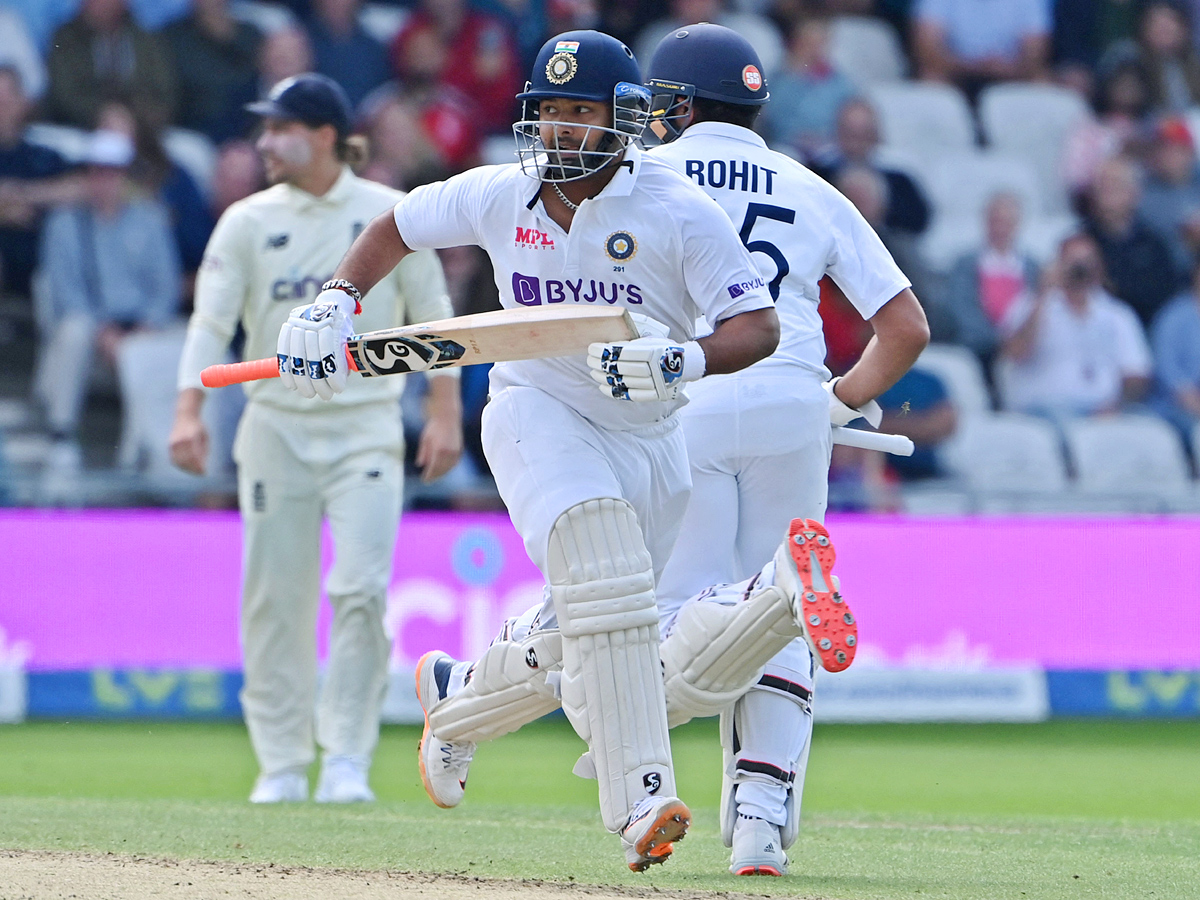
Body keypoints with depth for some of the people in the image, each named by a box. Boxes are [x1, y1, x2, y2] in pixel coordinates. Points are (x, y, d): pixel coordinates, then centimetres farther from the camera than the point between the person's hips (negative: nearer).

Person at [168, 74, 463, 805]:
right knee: (275, 601, 2)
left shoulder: (391, 215, 2)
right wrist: (189, 411, -17)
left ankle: (348, 758, -7)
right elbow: (211, 321, -3)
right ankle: (282, 765, 12)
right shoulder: (248, 222, 4)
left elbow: (433, 316, 4)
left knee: (361, 590, -13)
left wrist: (445, 414, -4)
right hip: (276, 428, 2)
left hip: (366, 427, -2)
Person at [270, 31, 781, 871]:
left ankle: (459, 696, 39)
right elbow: (398, 227, 13)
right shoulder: (499, 195, -5)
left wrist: (686, 357, -38)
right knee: (603, 574, -28)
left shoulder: (679, 212, -14)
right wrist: (336, 300, -2)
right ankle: (641, 802, -33)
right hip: (538, 413, -1)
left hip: (648, 436, 1)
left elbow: (759, 326, -19)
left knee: (578, 647, 6)